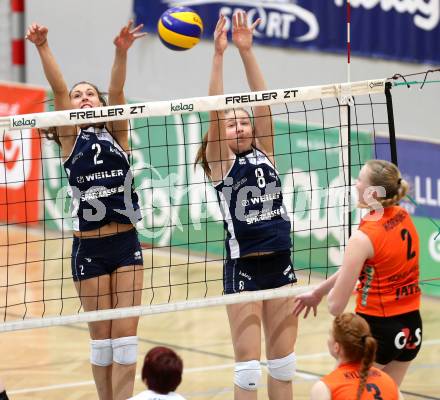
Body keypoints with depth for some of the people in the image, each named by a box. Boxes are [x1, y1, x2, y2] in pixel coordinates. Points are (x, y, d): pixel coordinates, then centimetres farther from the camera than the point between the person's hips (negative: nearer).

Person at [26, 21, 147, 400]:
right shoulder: (71, 138, 2)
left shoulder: (116, 134, 6)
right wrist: (43, 47, -24)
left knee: (125, 333, 0)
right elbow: (58, 89, -11)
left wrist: (121, 53, -27)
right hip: (89, 248, -1)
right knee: (101, 335, 6)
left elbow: (117, 92, -11)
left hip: (126, 243, 1)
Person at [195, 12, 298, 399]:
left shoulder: (264, 154, 9)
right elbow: (215, 111, -13)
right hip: (243, 269, -4)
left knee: (283, 361, 10)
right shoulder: (220, 163, -1)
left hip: (279, 265, 4)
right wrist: (219, 55, -20)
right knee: (249, 364, -3)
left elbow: (263, 102, 0)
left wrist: (247, 50, -7)